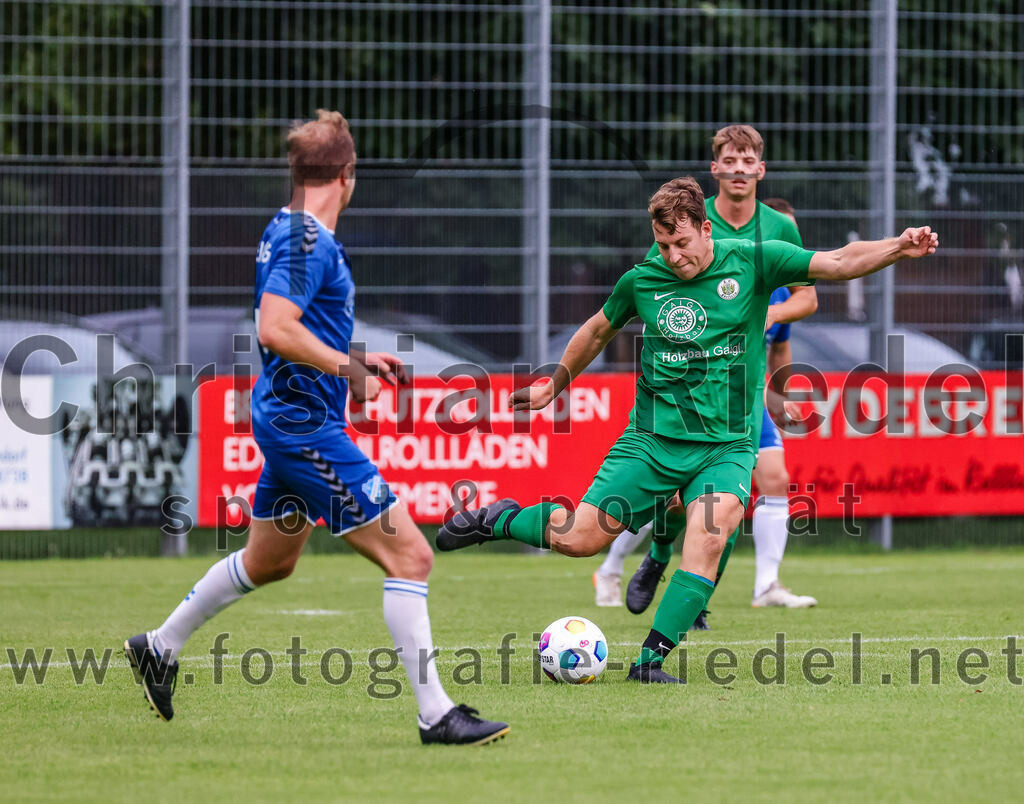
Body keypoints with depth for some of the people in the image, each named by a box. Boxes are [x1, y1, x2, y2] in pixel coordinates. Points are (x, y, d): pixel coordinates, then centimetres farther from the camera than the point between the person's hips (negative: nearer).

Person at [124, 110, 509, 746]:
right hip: (307, 425, -10)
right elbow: (275, 331, -28)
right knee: (410, 556, -10)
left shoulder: (287, 232, 13)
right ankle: (437, 715, -10)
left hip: (290, 423, 10)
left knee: (270, 561, 27)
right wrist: (349, 369, -19)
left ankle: (160, 648, 41)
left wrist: (357, 360, 19)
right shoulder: (308, 242, -18)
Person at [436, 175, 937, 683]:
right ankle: (498, 520, 25)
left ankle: (651, 658, -21)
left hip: (726, 446, -1)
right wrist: (554, 385, 29)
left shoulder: (752, 262, -5)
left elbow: (841, 263, -8)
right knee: (581, 537, -5)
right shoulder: (642, 280, 0)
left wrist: (898, 247, -24)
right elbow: (598, 331, 19)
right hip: (651, 440, 1)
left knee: (709, 534, -27)